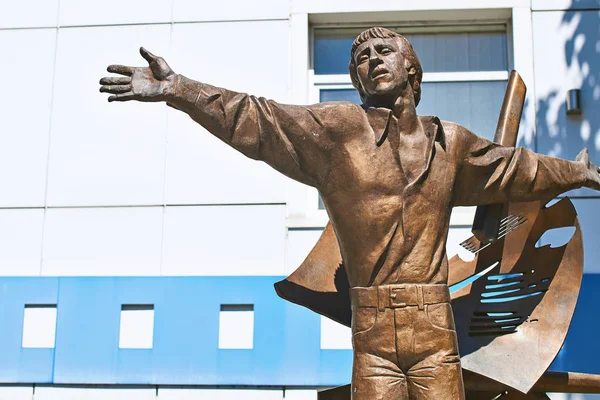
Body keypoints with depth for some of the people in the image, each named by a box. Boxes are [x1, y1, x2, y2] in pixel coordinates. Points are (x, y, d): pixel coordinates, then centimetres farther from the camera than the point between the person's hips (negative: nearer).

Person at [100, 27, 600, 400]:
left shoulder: (448, 142, 14)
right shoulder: (337, 129, 3)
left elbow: (513, 168, 30)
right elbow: (258, 122, -6)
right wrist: (178, 89, -17)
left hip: (436, 333, 3)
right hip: (373, 337, -2)